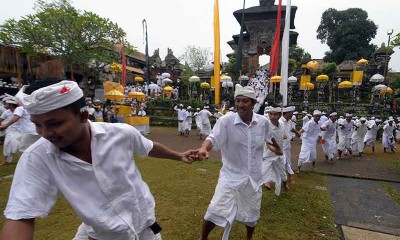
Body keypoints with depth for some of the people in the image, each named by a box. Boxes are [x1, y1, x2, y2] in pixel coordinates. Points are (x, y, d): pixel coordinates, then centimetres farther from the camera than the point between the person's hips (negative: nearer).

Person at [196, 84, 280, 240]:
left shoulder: (263, 122, -7)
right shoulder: (226, 121, -17)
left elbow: (269, 138, 13)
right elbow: (213, 139, -29)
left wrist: (277, 149, 32)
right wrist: (204, 148, -51)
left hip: (253, 177, 3)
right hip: (231, 176, -3)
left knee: (251, 214, 22)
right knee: (214, 212, -6)